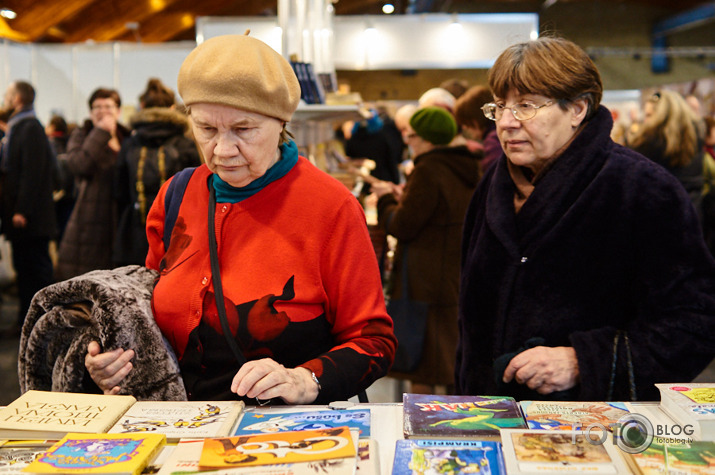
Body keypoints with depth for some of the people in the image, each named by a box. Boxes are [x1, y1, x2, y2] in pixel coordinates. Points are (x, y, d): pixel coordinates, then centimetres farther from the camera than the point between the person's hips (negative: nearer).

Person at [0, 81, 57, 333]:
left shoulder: (31, 128, -13)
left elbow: (32, 173, -20)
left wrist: (22, 210, -22)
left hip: (32, 217, -9)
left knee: (37, 269, -2)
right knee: (23, 268, 14)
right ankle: (26, 319, 22)